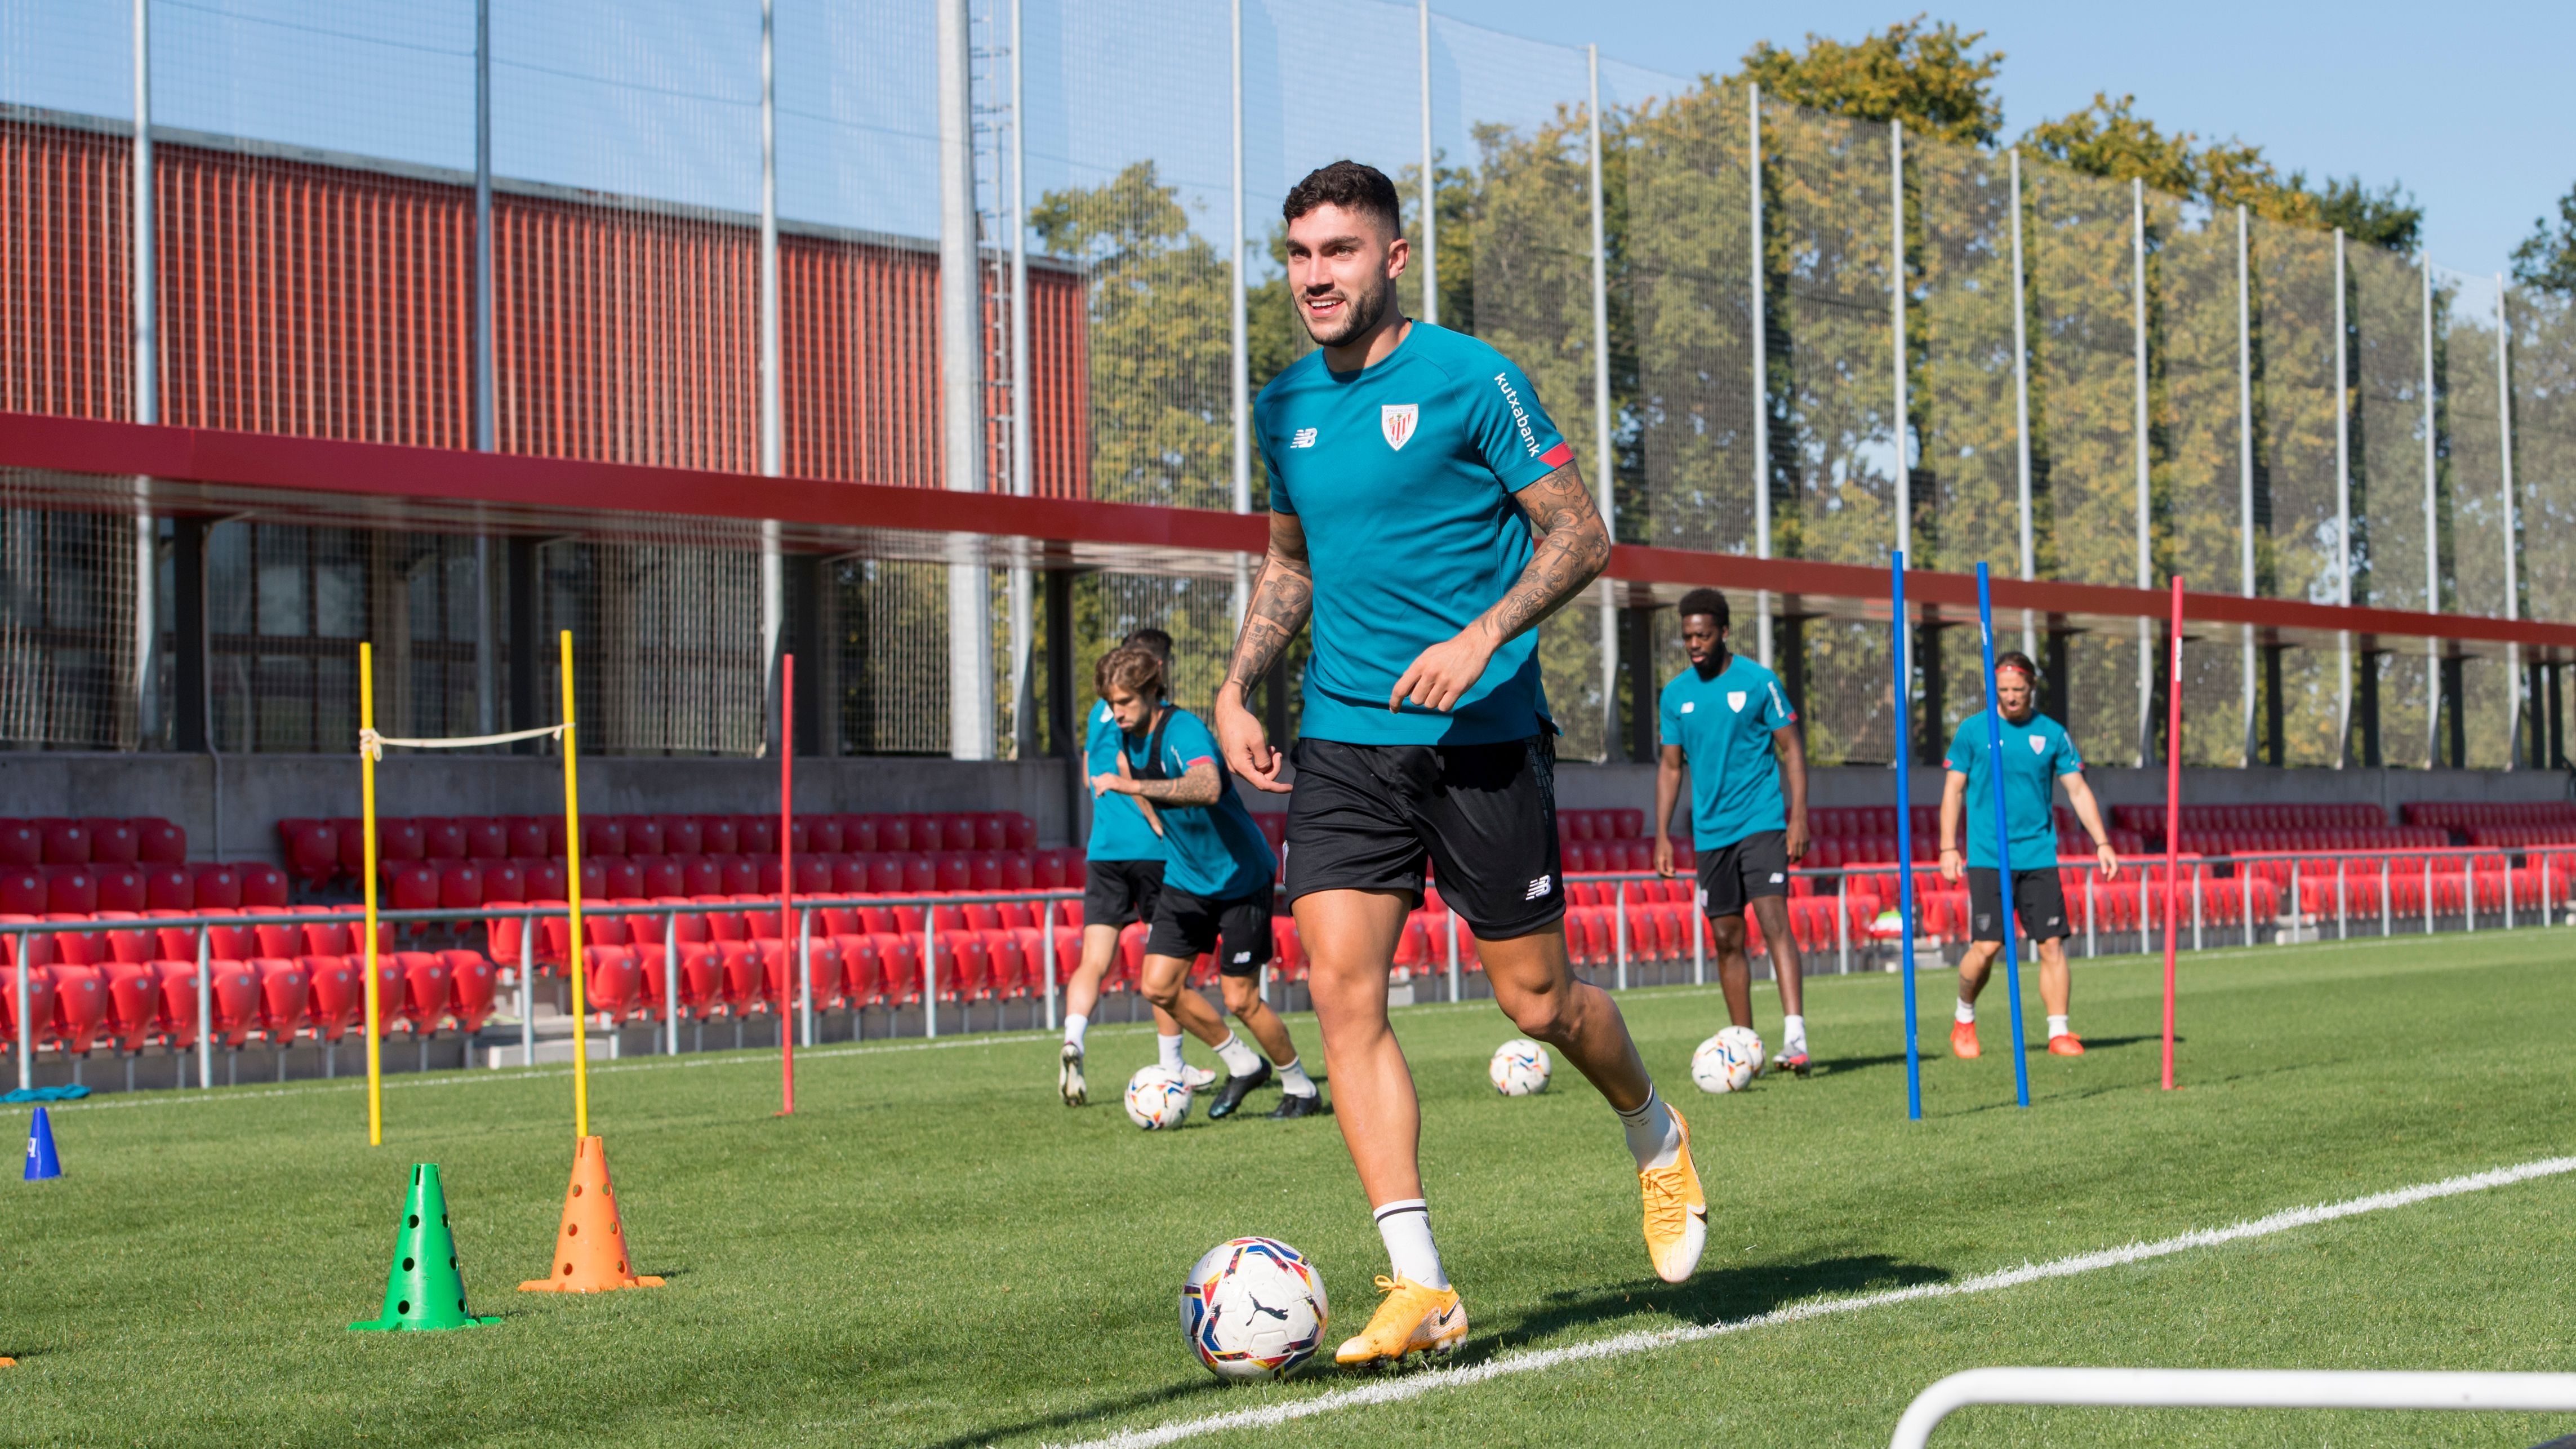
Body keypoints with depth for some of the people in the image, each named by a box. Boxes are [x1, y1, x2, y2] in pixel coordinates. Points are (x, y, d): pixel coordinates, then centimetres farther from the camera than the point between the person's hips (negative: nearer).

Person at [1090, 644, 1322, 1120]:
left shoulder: (1184, 731, -27)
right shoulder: (1129, 733, -2)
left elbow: (1208, 789, -49)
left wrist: (1132, 786, -53)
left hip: (1239, 877, -8)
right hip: (1185, 879, 8)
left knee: (1240, 998, -5)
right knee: (1159, 986, -2)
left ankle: (1300, 1089, 17)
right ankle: (1243, 1066, 18)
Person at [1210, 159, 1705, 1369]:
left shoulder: (1469, 379, -7)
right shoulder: (1285, 406, 10)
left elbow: (1580, 534, -6)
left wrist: (1480, 639, -20)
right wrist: (1237, 687, 11)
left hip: (1483, 735, -5)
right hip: (1342, 741, 5)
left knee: (1536, 998, 2)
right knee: (1342, 991, -10)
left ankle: (1656, 1135, 35)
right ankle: (1419, 1284, -9)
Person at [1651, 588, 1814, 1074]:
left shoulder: (1758, 681, -4)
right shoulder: (1676, 694, 7)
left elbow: (1791, 749, -2)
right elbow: (1670, 766, 13)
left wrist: (1799, 816, -11)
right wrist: (1662, 835, 6)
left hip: (1762, 824, -5)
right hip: (1711, 832, 5)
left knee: (1773, 920, -19)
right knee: (1726, 939, 7)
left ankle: (1795, 1036, -27)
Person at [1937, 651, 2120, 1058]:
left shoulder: (2052, 734, 6)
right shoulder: (1973, 730, 2)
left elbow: (2078, 790, 8)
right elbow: (1954, 789, 5)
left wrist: (2102, 843, 0)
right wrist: (1948, 848, -2)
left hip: (2039, 856, 2)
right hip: (1987, 857, -2)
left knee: (2052, 944, -6)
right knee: (1987, 946, -8)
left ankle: (2059, 1032, -1)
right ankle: (1964, 1020, 14)